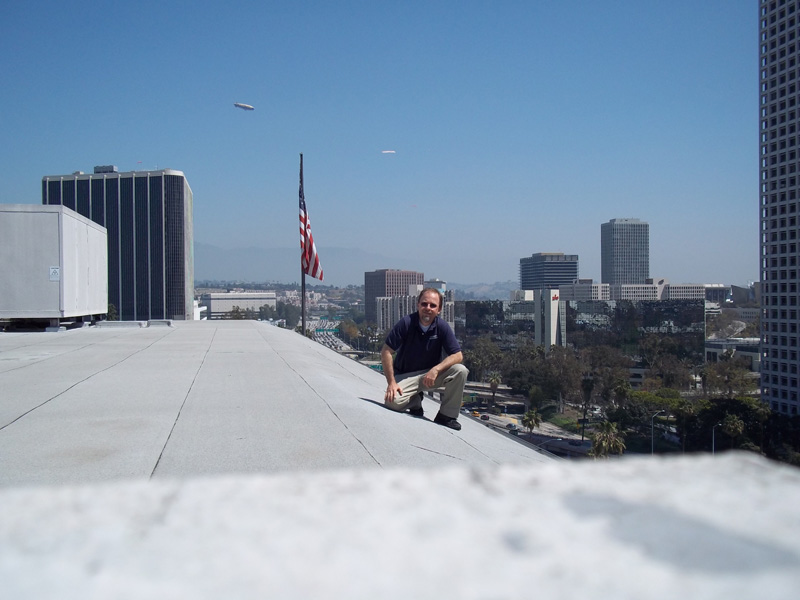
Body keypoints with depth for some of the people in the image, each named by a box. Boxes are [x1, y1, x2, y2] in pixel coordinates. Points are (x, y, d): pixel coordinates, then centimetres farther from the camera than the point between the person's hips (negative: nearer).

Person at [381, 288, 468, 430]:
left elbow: (458, 355, -13)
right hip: (405, 375, -2)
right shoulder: (406, 323, -15)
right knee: (393, 401, -31)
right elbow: (386, 352, -13)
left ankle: (446, 416, -7)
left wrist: (436, 369, -29)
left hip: (432, 373, 2)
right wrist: (391, 383, -18)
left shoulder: (442, 326, -10)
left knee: (460, 371, -24)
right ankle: (415, 400, 7)